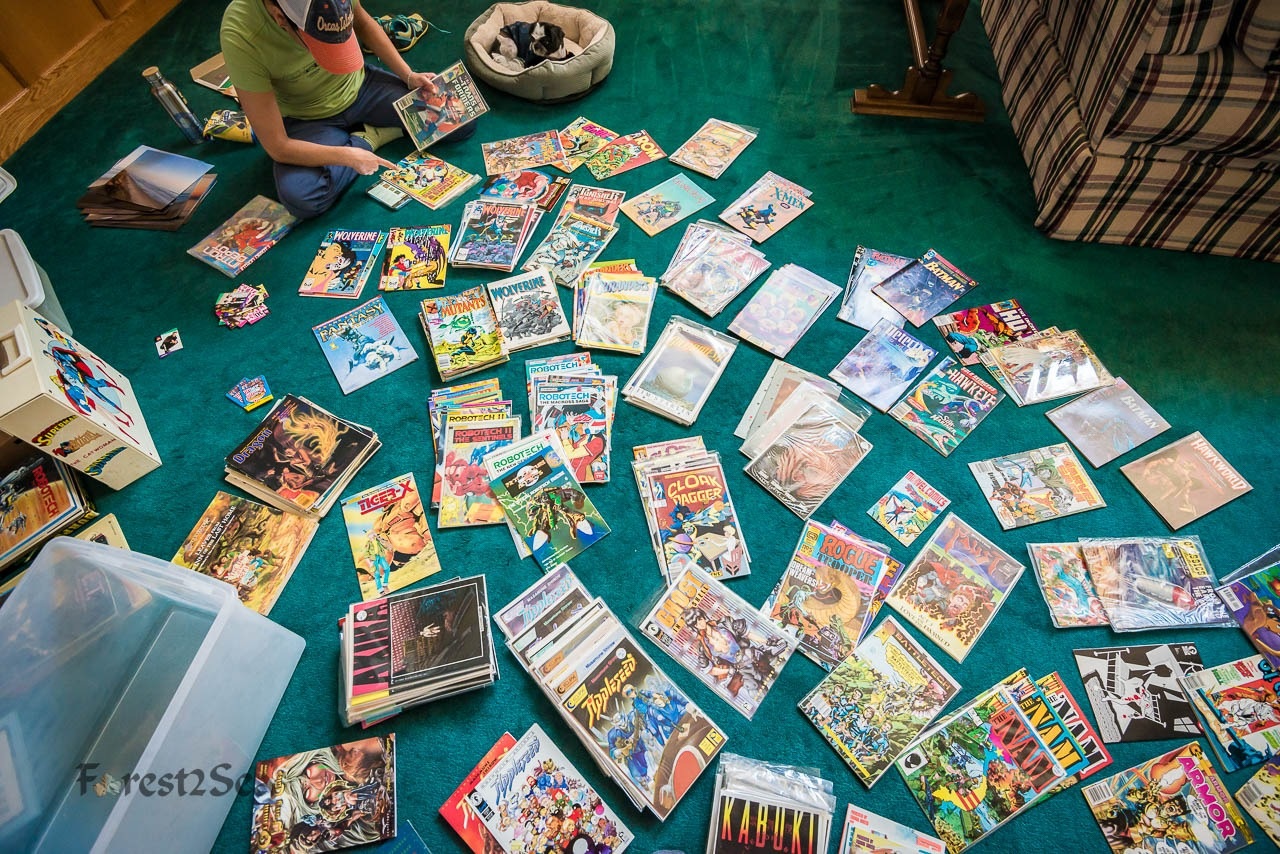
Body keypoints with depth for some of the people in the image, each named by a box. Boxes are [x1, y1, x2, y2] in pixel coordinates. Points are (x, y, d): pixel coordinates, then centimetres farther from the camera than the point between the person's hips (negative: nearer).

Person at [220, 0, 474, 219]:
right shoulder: (241, 38, -33)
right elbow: (277, 146, -27)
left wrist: (408, 76, -7)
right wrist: (347, 156, -31)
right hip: (308, 120, -2)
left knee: (461, 120, -13)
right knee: (300, 198, -33)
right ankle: (366, 138, -7)